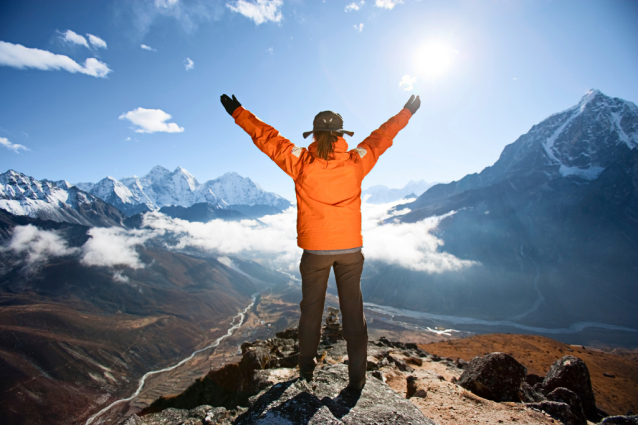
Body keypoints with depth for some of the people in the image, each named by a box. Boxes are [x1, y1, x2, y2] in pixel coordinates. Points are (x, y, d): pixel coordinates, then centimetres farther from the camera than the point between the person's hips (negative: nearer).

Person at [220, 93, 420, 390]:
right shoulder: (356, 161, -5)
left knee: (311, 308, 17)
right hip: (350, 247, 1)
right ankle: (357, 377, 23)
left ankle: (306, 368, 35)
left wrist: (238, 113, 14)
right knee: (353, 310, 12)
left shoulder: (300, 162, -9)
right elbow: (381, 137, 10)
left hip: (315, 249, 0)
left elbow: (267, 138, 0)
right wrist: (407, 112, 27)